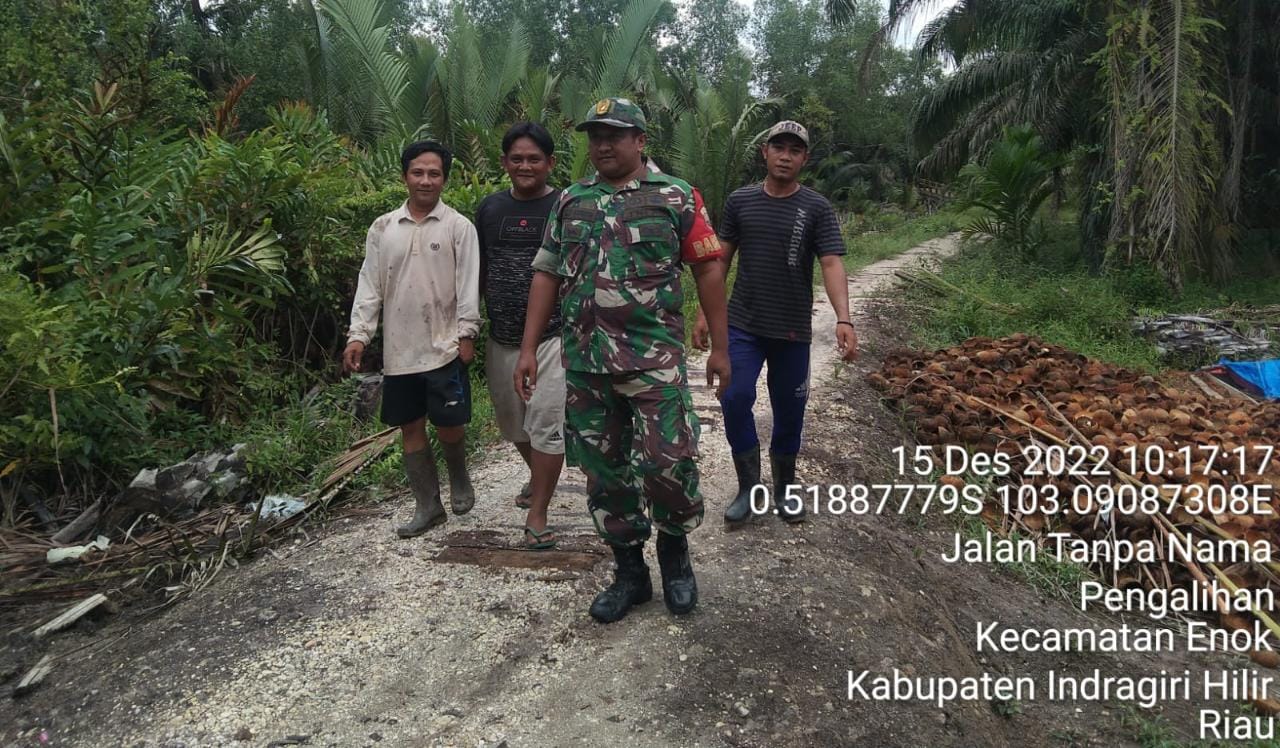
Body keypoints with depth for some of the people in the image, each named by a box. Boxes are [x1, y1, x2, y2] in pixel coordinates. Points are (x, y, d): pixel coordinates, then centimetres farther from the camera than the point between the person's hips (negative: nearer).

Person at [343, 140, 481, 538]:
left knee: (449, 426, 0)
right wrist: (358, 334, -1)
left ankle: (459, 478, 31)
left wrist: (466, 333, -10)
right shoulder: (382, 228, 7)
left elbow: (468, 285, -4)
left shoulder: (459, 226, -2)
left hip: (444, 347, -3)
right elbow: (369, 285, 6)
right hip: (399, 350, 4)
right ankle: (428, 505, 21)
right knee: (410, 427, 9)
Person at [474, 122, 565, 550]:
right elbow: (479, 273, 14)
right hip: (501, 338, 5)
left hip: (552, 337, -5)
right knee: (514, 425, 18)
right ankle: (538, 477, 45)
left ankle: (537, 515, 5)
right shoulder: (490, 209, 8)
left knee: (546, 426, -6)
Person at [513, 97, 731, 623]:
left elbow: (707, 269, 1)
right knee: (603, 470, 9)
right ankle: (630, 573, 26)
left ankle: (674, 552, 21)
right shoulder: (569, 202, 13)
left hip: (654, 357, -4)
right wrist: (528, 348, 6)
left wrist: (720, 346, -1)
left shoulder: (676, 197, 2)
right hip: (584, 362, 4)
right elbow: (547, 275, 12)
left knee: (667, 462, -9)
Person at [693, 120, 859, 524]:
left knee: (789, 411, 9)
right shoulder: (740, 201, 3)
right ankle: (748, 487, 9)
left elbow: (831, 264, -13)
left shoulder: (817, 208, -3)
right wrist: (704, 313, 2)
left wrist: (843, 319, -28)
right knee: (735, 400, -9)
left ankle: (785, 488, 28)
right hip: (742, 325, 1)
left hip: (793, 330, 0)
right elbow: (721, 260, 7)